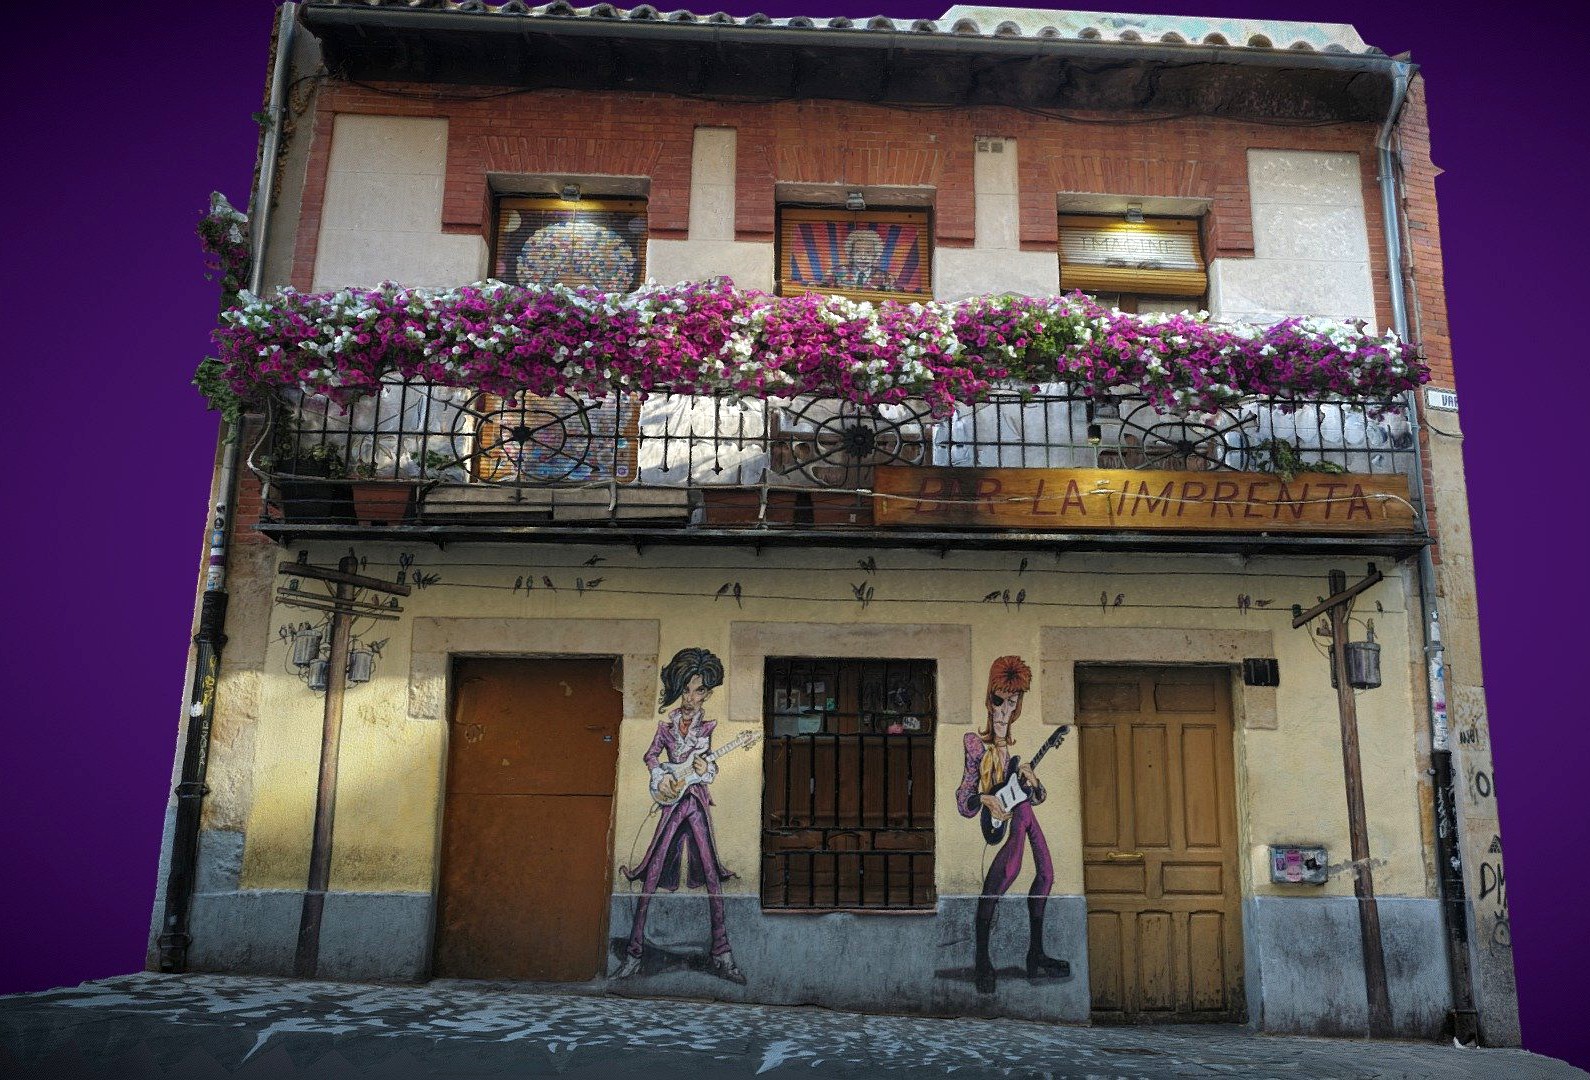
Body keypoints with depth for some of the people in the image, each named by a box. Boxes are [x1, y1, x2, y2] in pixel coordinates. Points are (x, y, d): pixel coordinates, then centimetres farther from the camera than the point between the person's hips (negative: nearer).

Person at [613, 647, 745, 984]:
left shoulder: (708, 725, 2)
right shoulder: (668, 722, 3)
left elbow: (713, 767, 6)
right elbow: (651, 756, 13)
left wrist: (706, 770, -16)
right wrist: (660, 777, -4)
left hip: (697, 802, 0)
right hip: (673, 801, 0)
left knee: (711, 874, -2)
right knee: (653, 874, -2)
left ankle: (721, 956, 5)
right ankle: (634, 952, 5)